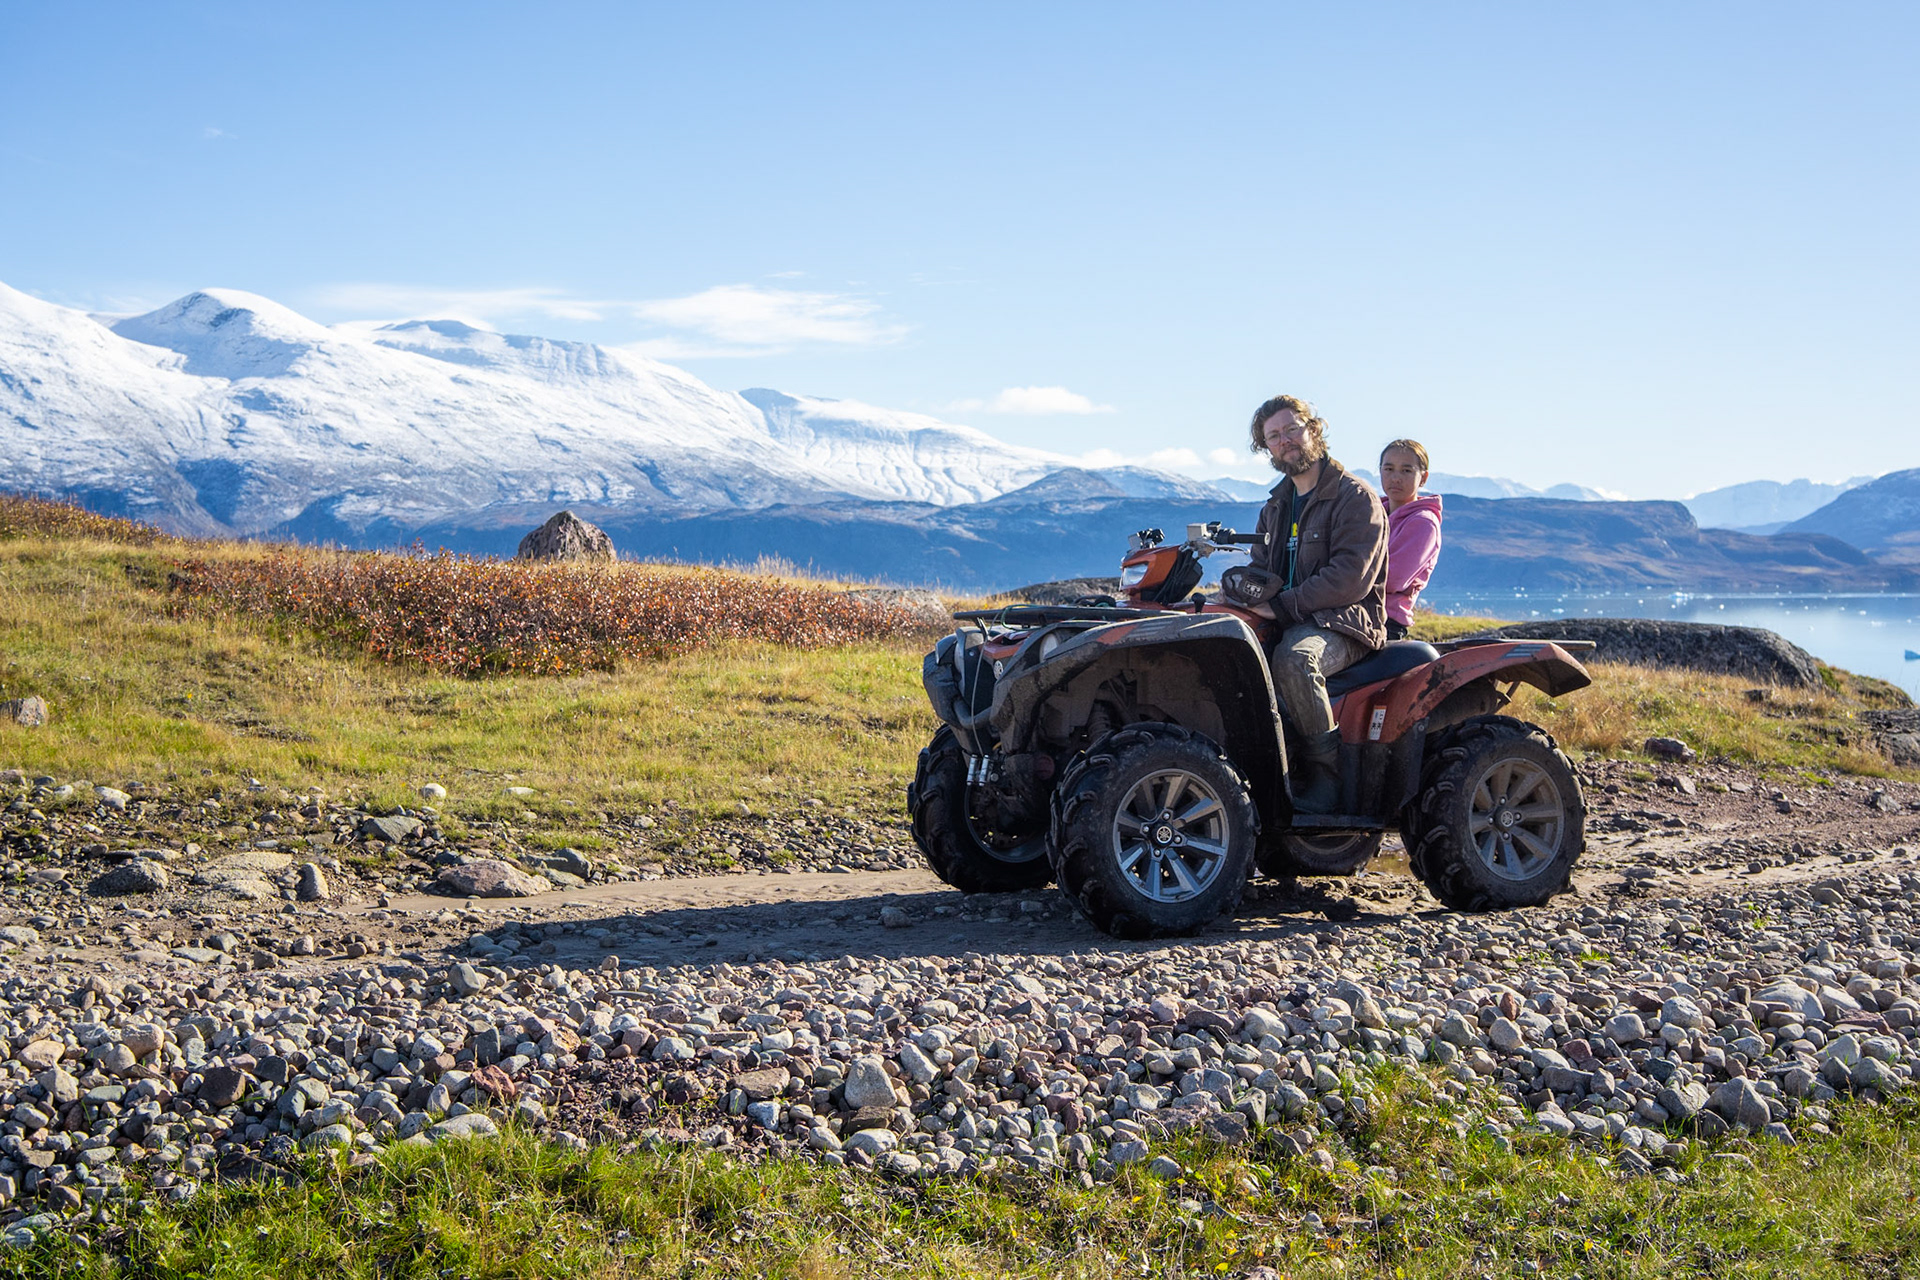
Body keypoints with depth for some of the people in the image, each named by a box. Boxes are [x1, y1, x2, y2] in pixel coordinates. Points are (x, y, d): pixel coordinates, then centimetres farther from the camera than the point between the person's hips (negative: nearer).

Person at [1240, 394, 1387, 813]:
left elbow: (1351, 579, -15)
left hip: (1346, 622, -7)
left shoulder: (1354, 496, -4)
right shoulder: (1276, 506, 22)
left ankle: (1327, 774, -26)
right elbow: (1261, 566, 25)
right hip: (1288, 622, 8)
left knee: (1293, 659, -38)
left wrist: (1281, 605, -20)